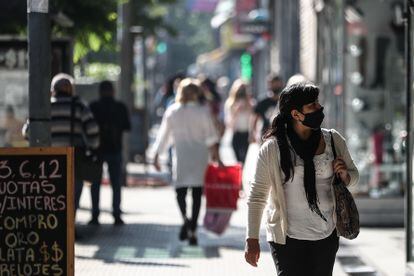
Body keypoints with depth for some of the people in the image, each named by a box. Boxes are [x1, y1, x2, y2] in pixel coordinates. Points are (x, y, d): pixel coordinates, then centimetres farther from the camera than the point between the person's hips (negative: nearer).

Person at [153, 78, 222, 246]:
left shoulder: (172, 112, 0)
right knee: (197, 193, 5)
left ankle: (185, 218, -23)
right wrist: (216, 156, 1)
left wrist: (156, 156, 14)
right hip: (200, 156, 0)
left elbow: (164, 136, 6)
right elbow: (211, 137, -5)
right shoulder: (203, 112, -5)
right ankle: (192, 230, 4)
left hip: (181, 157, 1)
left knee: (180, 190, 7)